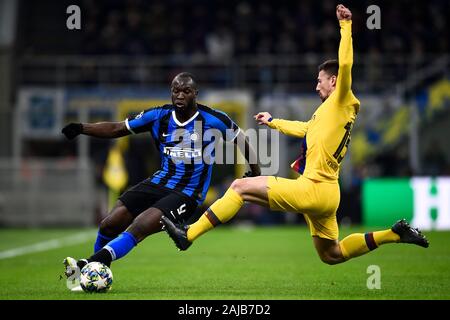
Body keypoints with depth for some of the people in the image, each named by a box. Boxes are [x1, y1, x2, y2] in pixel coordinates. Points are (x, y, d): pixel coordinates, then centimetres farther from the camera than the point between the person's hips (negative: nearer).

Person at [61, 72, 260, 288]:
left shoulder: (214, 120, -8)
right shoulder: (159, 116, 0)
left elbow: (242, 141, 8)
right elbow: (117, 129, 2)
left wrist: (257, 175, 14)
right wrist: (81, 128, -11)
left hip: (187, 195, -4)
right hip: (159, 182, 5)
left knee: (137, 229, -25)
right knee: (109, 224, -8)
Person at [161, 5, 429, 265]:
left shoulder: (340, 104, -6)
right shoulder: (336, 114, 21)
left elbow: (345, 65, -23)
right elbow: (303, 128, 39)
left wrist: (346, 26, -19)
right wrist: (272, 122, 50)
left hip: (312, 188, -10)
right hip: (326, 195, 10)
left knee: (240, 187, -6)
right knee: (331, 255, 19)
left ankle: (188, 235, -9)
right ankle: (394, 234, 14)